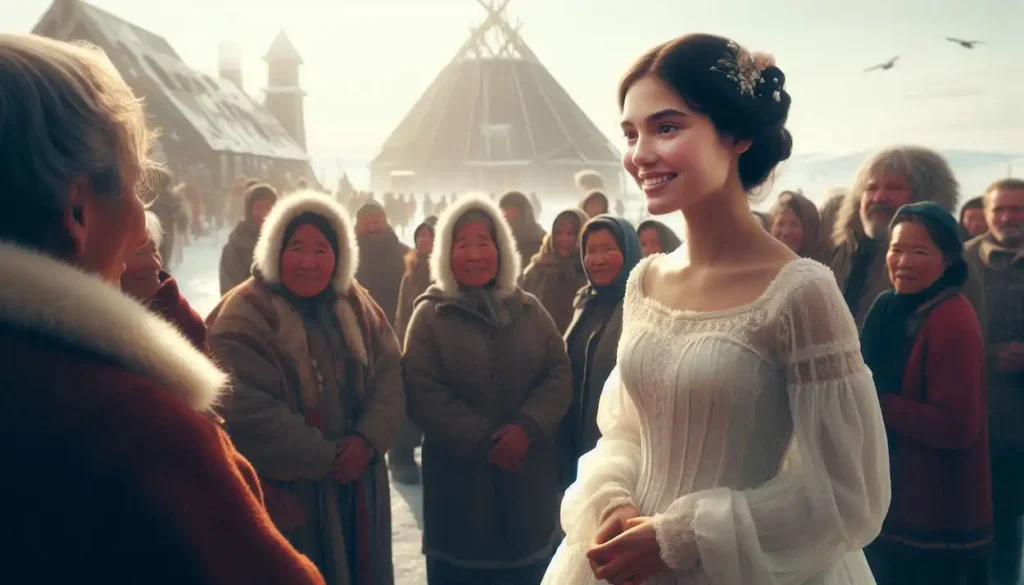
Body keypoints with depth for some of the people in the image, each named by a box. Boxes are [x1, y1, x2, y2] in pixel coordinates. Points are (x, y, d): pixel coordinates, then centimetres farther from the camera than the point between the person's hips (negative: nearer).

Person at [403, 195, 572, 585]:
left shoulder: (529, 310, 7)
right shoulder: (430, 314, -2)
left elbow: (559, 375, 1)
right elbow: (423, 394, -10)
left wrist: (527, 427, -16)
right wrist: (484, 441, -17)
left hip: (528, 474, 3)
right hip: (459, 476, -2)